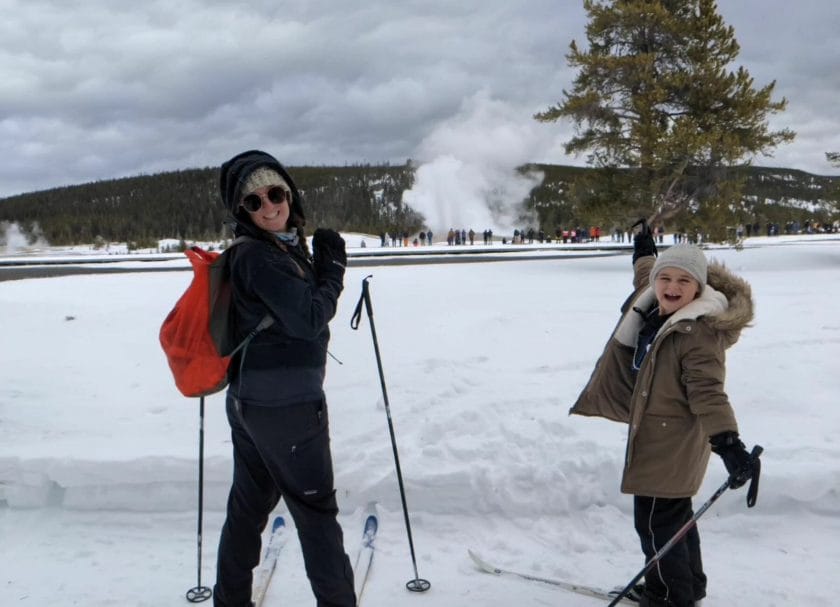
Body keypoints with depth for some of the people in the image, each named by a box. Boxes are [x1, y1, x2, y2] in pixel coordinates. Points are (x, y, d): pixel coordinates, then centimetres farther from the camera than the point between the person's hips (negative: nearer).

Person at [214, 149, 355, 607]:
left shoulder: (285, 245, 9)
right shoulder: (260, 256, -19)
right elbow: (309, 319, -19)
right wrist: (333, 266, -8)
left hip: (246, 400, 9)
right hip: (286, 403, -9)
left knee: (249, 504, 20)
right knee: (315, 508, 5)